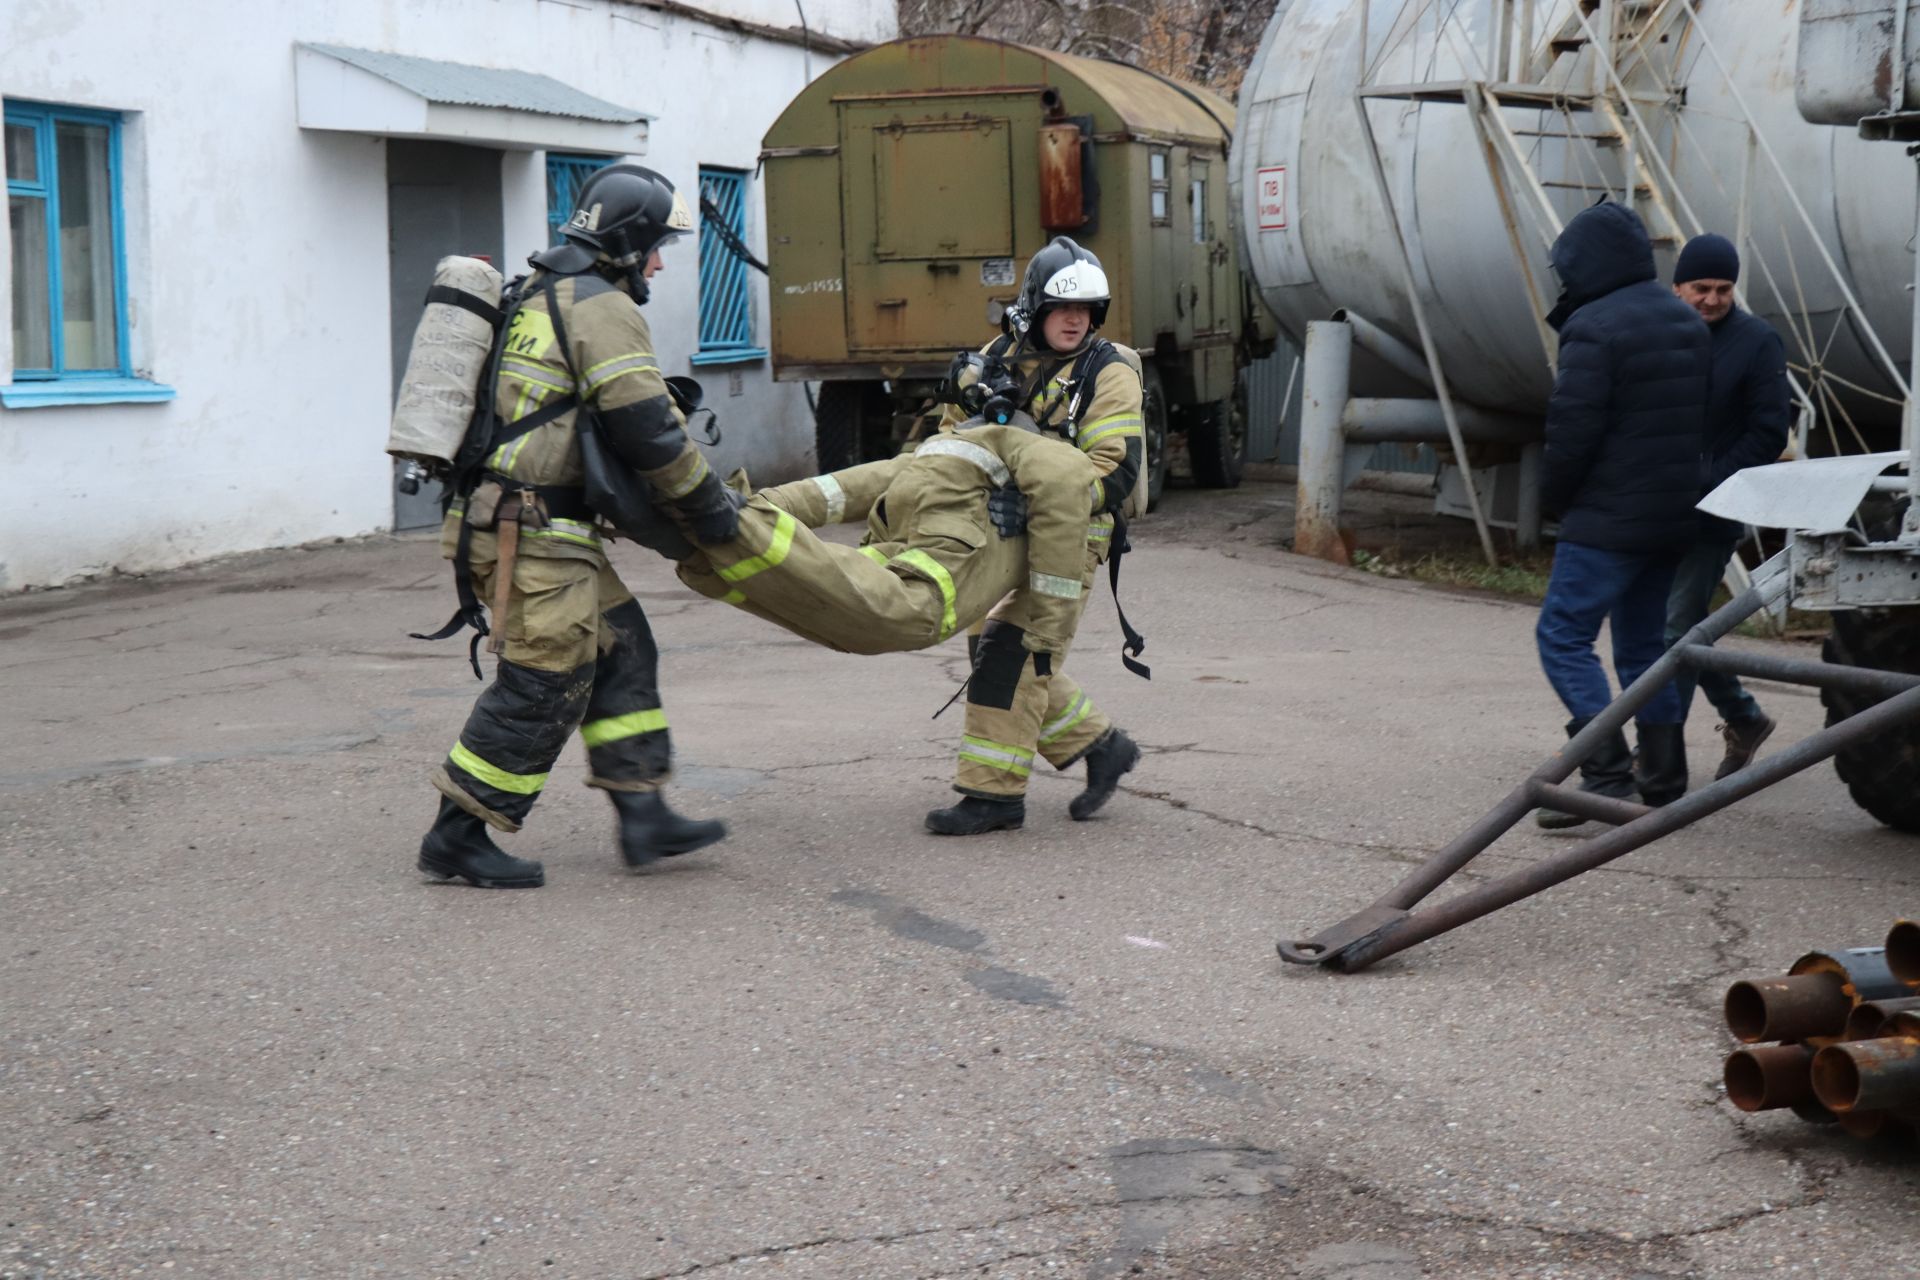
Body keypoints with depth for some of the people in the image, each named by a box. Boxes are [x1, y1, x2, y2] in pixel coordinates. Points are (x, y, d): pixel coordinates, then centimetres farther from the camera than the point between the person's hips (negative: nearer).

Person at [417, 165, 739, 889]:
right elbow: (645, 427, -16)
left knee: (620, 651, 12)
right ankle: (456, 840, 1)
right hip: (535, 531, -11)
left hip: (527, 524, 11)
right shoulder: (603, 307, -11)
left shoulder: (543, 298, 21)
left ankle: (642, 815, 13)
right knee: (543, 687, -5)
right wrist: (707, 505, -6)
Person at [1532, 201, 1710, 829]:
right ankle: (1663, 778, 20)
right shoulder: (1687, 322, 13)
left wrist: (1553, 495, -2)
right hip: (1672, 515, 9)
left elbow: (1573, 427, -18)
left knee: (1564, 636, -6)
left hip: (1608, 519, -9)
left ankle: (1608, 775, -14)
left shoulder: (1595, 327, -16)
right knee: (1644, 643, 17)